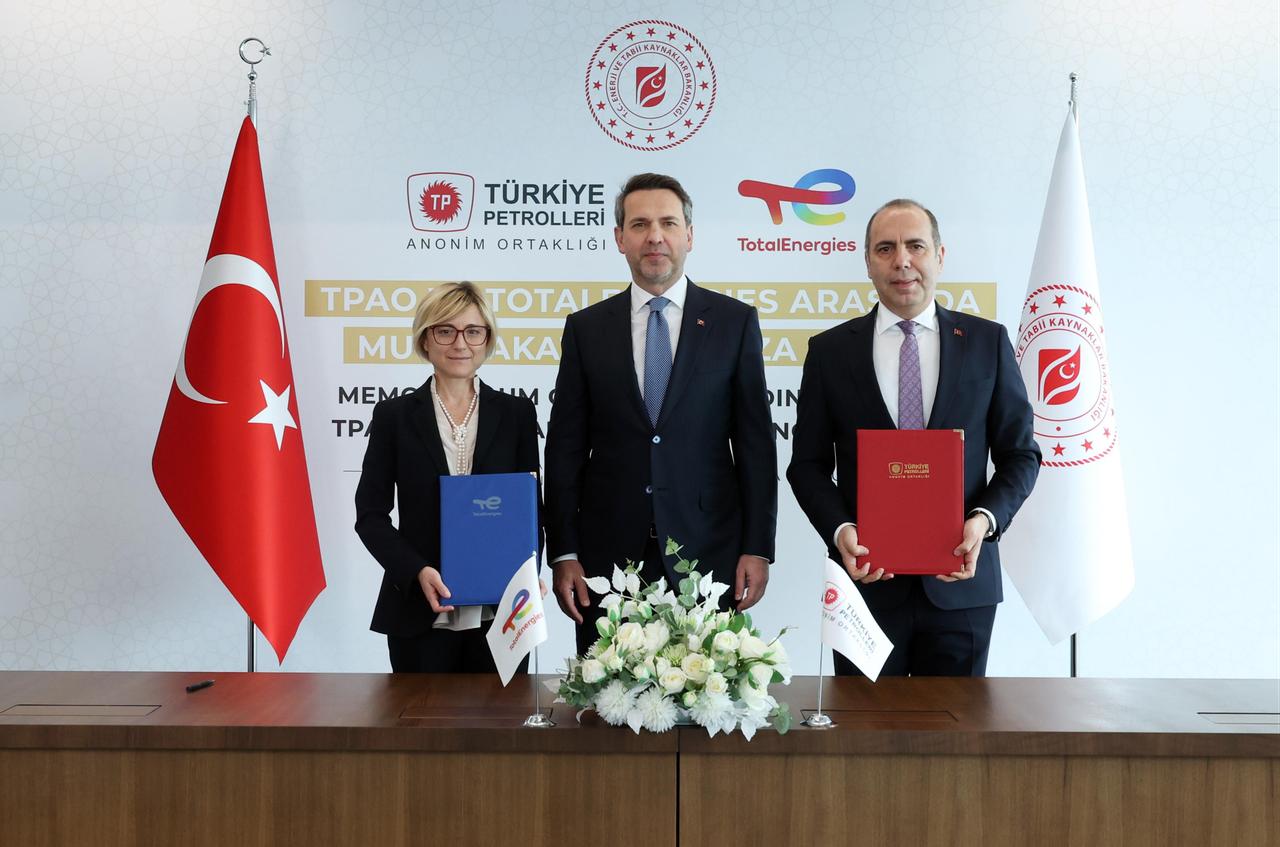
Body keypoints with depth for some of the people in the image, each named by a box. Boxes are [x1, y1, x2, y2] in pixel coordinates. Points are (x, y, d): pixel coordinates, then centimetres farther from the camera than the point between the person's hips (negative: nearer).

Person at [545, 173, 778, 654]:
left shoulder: (735, 322, 3)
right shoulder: (586, 328, 6)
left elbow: (755, 443, 2)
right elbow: (565, 448, 5)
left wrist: (758, 548, -3)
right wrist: (563, 553, 0)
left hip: (708, 554, -1)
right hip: (609, 556, 1)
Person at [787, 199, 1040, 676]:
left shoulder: (987, 342, 4)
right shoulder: (830, 350, 3)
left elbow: (1020, 454, 6)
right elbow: (808, 463, 5)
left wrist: (986, 519, -12)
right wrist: (839, 529, -13)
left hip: (960, 581, 1)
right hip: (867, 581, 0)